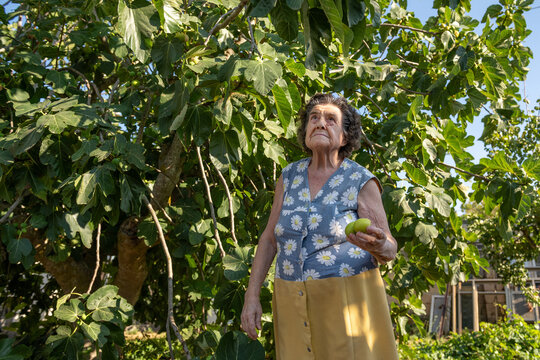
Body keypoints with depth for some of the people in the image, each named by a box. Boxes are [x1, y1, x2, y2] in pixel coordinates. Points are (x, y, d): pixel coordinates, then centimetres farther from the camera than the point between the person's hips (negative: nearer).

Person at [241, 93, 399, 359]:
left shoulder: (361, 182, -7)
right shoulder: (289, 176, 4)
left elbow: (389, 250, -5)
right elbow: (269, 238, 7)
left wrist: (377, 246, -29)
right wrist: (251, 296, 1)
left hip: (347, 298, -3)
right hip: (294, 303, 4)